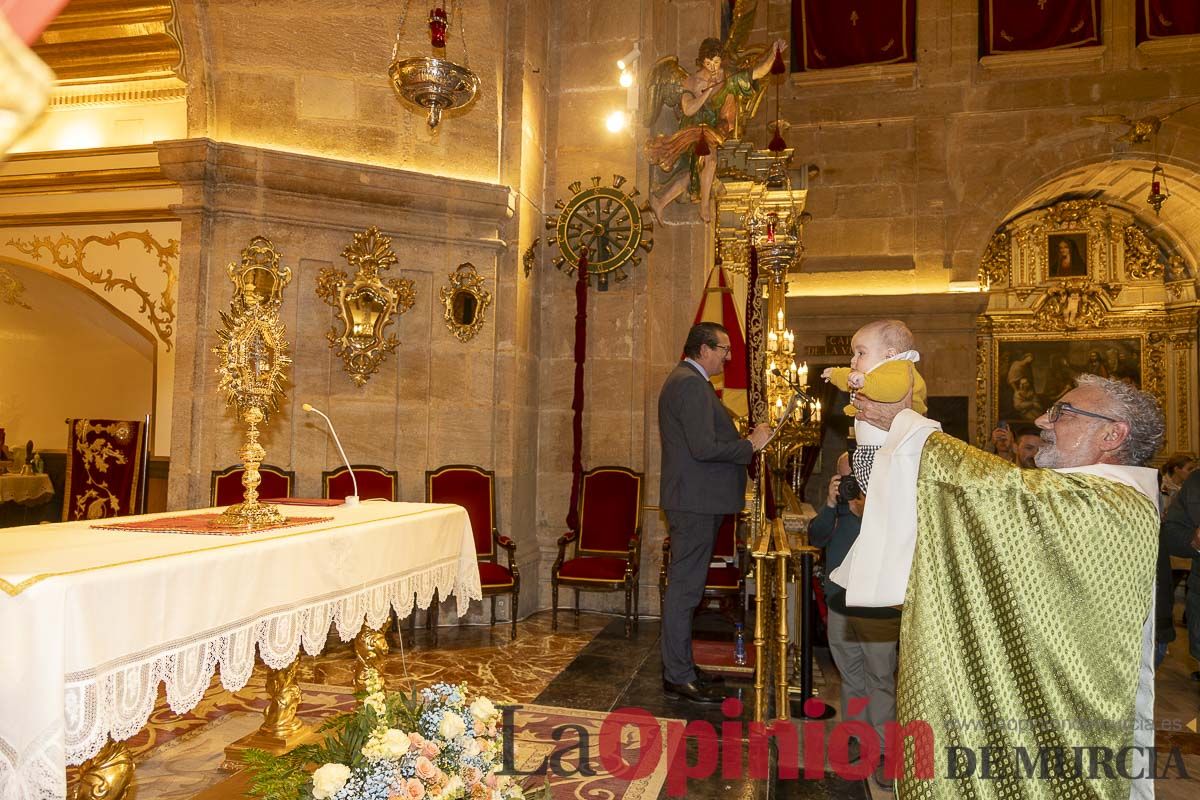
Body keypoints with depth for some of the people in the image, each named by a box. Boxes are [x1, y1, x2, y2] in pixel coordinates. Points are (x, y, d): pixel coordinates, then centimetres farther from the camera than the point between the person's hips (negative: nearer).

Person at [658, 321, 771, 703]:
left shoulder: (683, 379, 18)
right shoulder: (692, 384, -16)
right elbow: (704, 447, -24)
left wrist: (742, 440, 13)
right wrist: (751, 444, -13)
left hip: (693, 500, 11)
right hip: (695, 502, -11)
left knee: (685, 586, 16)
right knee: (685, 588, -4)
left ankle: (680, 667, 27)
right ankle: (678, 677, 5)